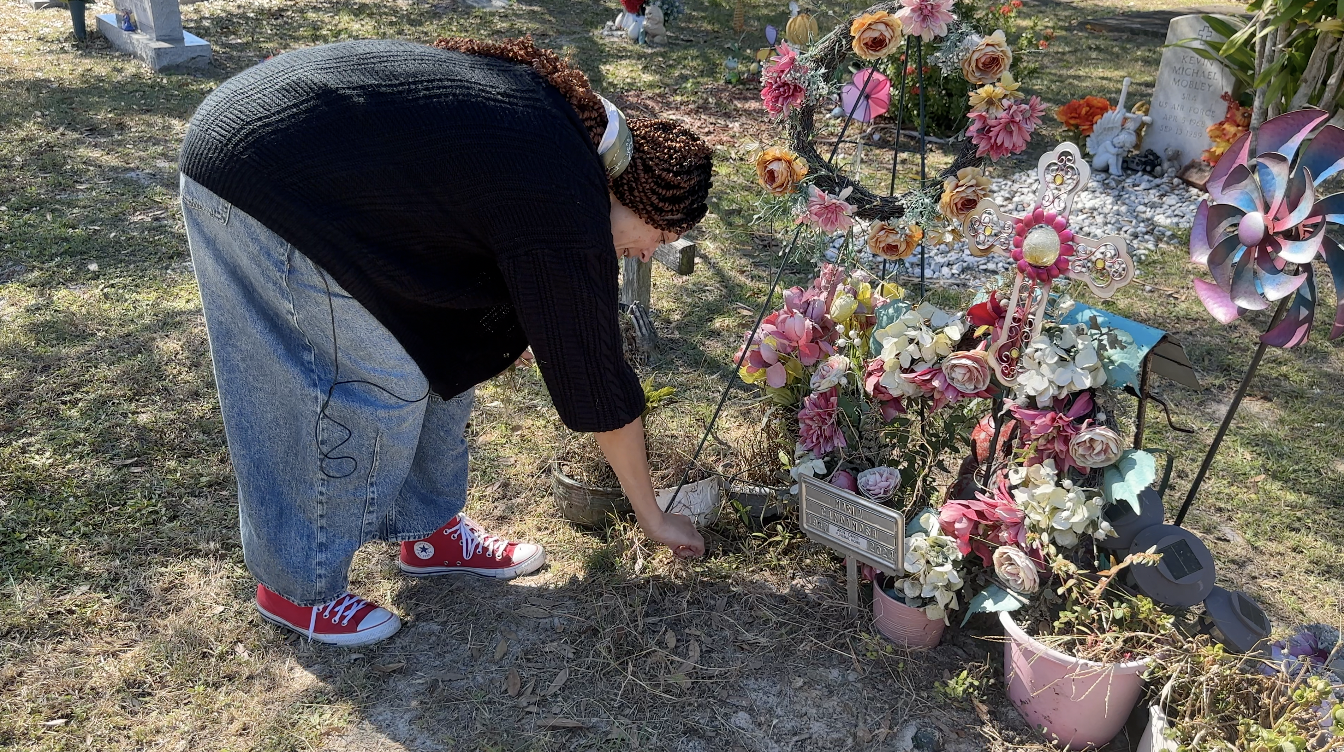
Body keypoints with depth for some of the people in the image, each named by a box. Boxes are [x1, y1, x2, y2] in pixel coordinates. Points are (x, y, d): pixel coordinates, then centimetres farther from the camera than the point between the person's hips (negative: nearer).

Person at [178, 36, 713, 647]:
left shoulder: (560, 104, 5)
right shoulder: (567, 208, -20)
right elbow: (595, 376, -12)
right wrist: (652, 517, 2)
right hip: (258, 189, -9)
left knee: (440, 339, 10)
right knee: (374, 388, -6)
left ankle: (431, 532, 25)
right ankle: (296, 587, 14)